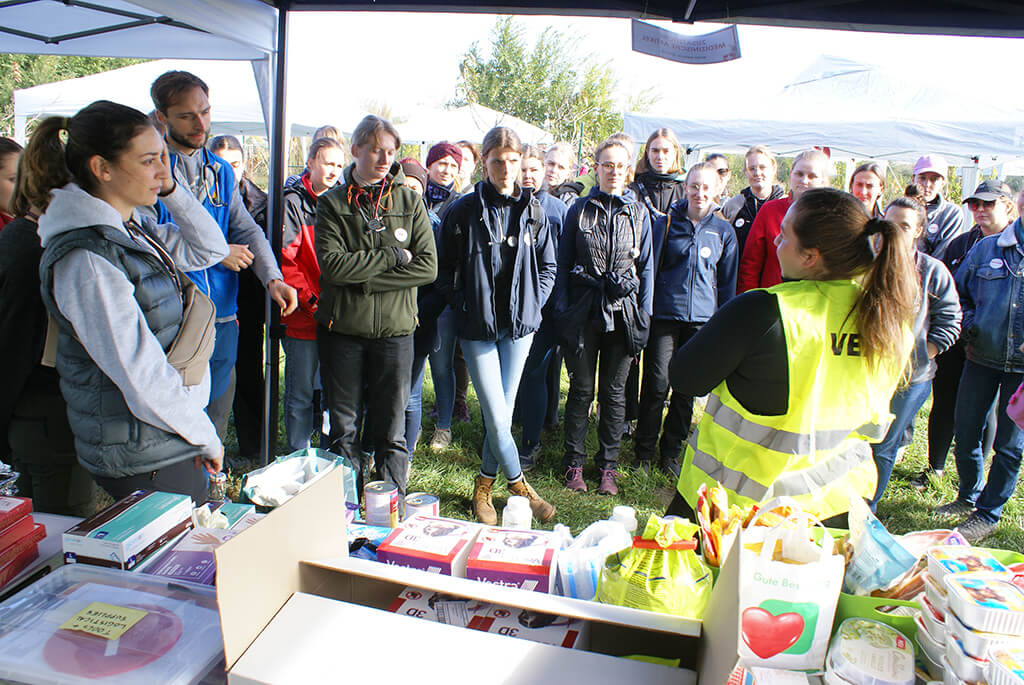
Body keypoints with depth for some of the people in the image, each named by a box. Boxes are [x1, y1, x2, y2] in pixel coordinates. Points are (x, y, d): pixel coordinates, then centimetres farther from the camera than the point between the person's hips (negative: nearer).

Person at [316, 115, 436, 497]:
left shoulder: (409, 201, 5)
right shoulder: (332, 202, 3)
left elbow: (428, 267, -5)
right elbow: (331, 264, -12)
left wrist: (364, 279, -11)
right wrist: (392, 256, -11)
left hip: (395, 327, 0)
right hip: (342, 327, 0)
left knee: (391, 432, 8)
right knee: (342, 429, 10)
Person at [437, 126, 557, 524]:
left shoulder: (533, 211, 5)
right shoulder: (464, 210, -3)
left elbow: (548, 266, 13)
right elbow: (445, 268, 3)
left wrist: (531, 304, 2)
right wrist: (463, 304, -4)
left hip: (519, 325, 2)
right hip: (477, 326, -2)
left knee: (503, 411, 7)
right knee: (496, 416, -5)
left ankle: (484, 484, 26)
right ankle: (519, 485, 16)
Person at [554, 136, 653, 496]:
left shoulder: (638, 212, 8)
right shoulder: (580, 209, 5)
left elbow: (647, 266, 9)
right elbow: (563, 263, 6)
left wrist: (644, 314, 3)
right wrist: (562, 309, -1)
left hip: (623, 310, 1)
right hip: (584, 310, -1)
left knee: (614, 392, 8)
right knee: (581, 389, 4)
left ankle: (608, 465, 20)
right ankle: (574, 463, 19)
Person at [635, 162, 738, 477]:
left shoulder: (724, 231, 6)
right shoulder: (666, 223, 2)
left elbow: (727, 281, 11)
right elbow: (650, 269, 4)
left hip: (702, 319, 2)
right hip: (665, 316, -2)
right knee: (656, 384, -3)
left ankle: (671, 453, 23)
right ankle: (644, 451, 13)